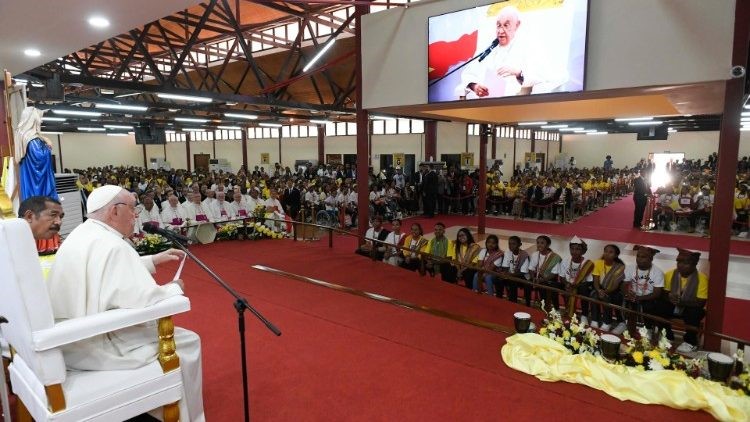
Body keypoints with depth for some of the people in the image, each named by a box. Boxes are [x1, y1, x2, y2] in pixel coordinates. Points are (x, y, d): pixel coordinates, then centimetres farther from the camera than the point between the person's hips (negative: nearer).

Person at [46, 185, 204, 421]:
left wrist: (154, 260, 19)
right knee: (187, 342, 2)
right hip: (94, 346, -10)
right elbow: (145, 302, -29)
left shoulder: (81, 234, 6)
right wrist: (175, 288, -10)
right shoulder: (112, 245, -25)